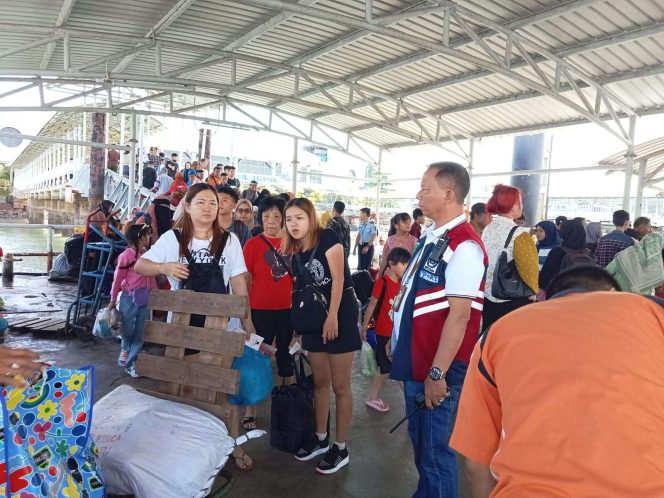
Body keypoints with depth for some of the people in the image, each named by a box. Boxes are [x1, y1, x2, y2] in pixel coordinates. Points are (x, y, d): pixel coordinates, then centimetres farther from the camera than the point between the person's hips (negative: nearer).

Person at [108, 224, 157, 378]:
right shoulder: (126, 255, -12)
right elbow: (117, 279, -7)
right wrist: (113, 300, -2)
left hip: (145, 298, 5)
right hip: (129, 298, -5)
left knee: (140, 333, 7)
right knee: (128, 330, 10)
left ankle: (131, 363, 17)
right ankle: (125, 349, 40)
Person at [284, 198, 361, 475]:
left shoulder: (327, 237, -10)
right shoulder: (295, 252, 8)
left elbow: (338, 278, -15)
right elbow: (301, 290, 10)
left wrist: (333, 316, -18)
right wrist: (297, 328, 9)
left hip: (340, 314, -7)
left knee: (339, 385, 0)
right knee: (319, 381, 14)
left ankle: (341, 449, 13)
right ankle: (321, 439, 29)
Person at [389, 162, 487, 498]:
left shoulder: (464, 246, -19)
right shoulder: (430, 237, 9)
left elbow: (459, 315, -23)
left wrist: (437, 373, -21)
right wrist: (397, 341, 19)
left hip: (436, 370, -9)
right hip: (414, 362, 9)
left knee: (435, 452, 7)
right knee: (419, 443, 24)